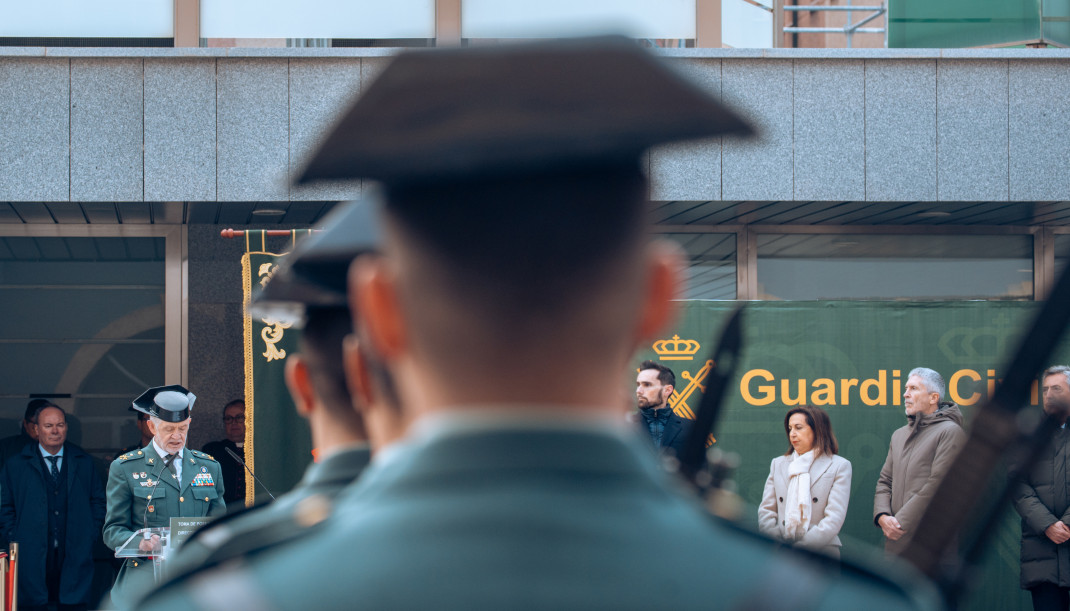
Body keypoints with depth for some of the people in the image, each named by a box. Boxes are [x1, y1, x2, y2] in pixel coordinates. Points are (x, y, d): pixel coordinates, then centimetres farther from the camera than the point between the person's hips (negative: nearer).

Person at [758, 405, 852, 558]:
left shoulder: (840, 466, 6)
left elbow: (834, 519, -3)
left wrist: (801, 547, -12)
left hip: (820, 553, -3)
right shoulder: (778, 464, 19)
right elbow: (766, 510, 13)